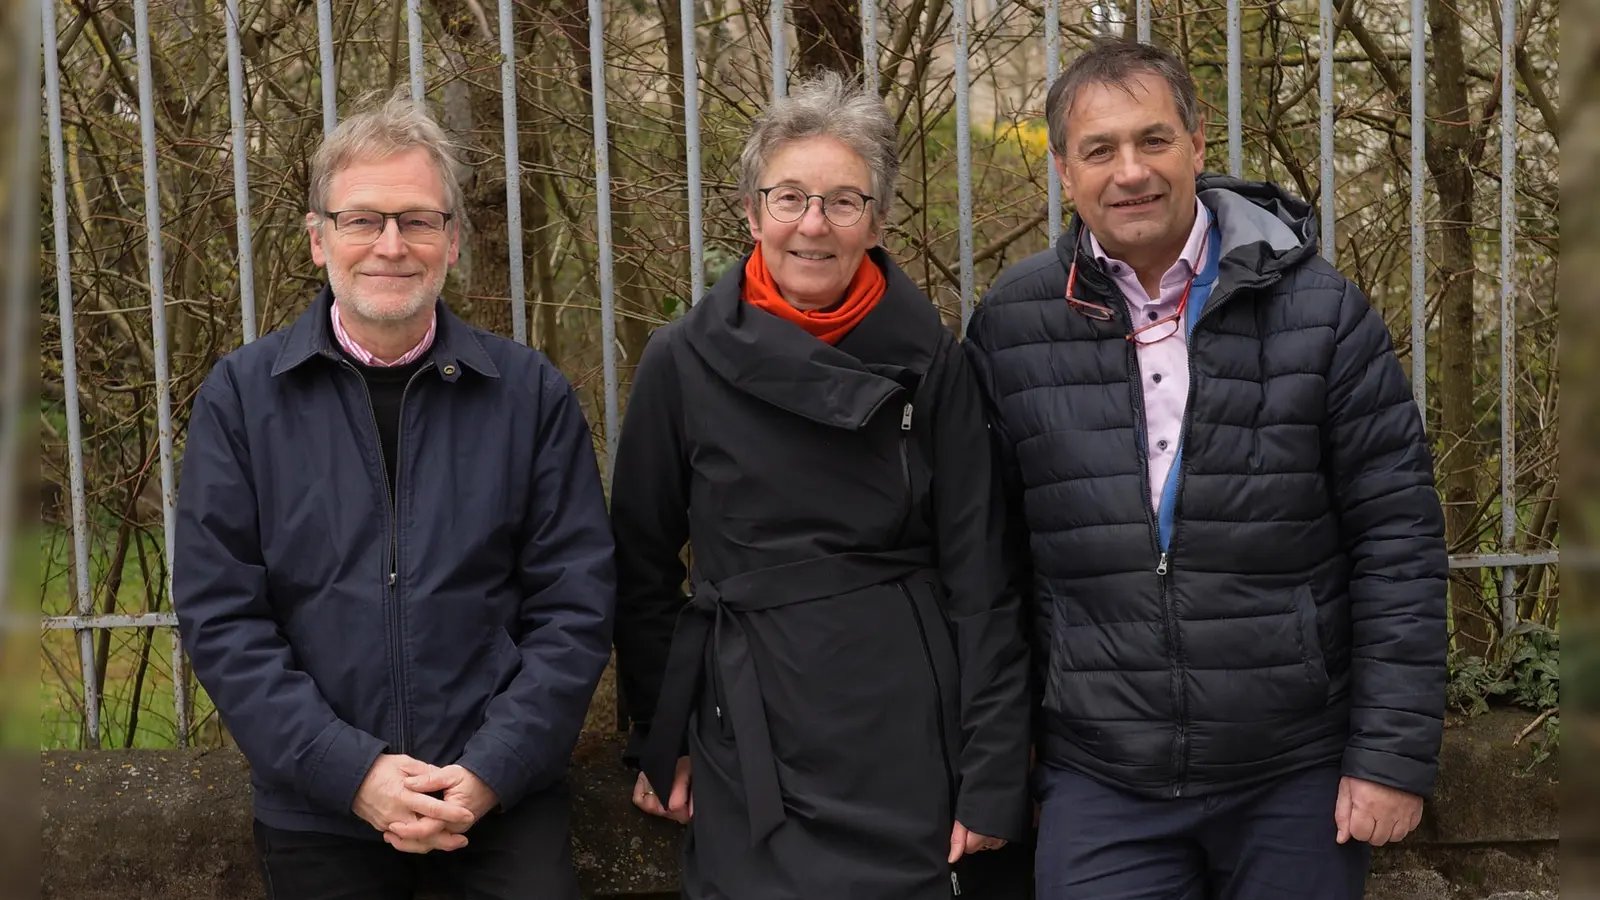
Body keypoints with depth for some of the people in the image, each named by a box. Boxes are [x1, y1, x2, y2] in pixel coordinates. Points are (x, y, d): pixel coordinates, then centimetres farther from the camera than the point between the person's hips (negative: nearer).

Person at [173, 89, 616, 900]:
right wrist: (353, 770, -14)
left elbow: (575, 605, -1)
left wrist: (491, 771, -12)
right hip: (316, 809, 0)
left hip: (501, 795, 0)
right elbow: (218, 616, -5)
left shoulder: (532, 395, -1)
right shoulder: (241, 397, -1)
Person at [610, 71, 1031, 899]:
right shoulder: (684, 362, -4)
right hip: (751, 741, -1)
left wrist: (993, 773, -3)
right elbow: (643, 567, 5)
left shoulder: (929, 359, -1)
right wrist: (661, 741, 6)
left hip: (909, 735, 1)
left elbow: (979, 573, -1)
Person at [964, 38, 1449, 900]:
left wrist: (1394, 752, -6)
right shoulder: (1010, 328, -1)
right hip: (1099, 787, 1)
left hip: (1298, 780, 0)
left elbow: (1397, 536, -3)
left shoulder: (1319, 308, -4)